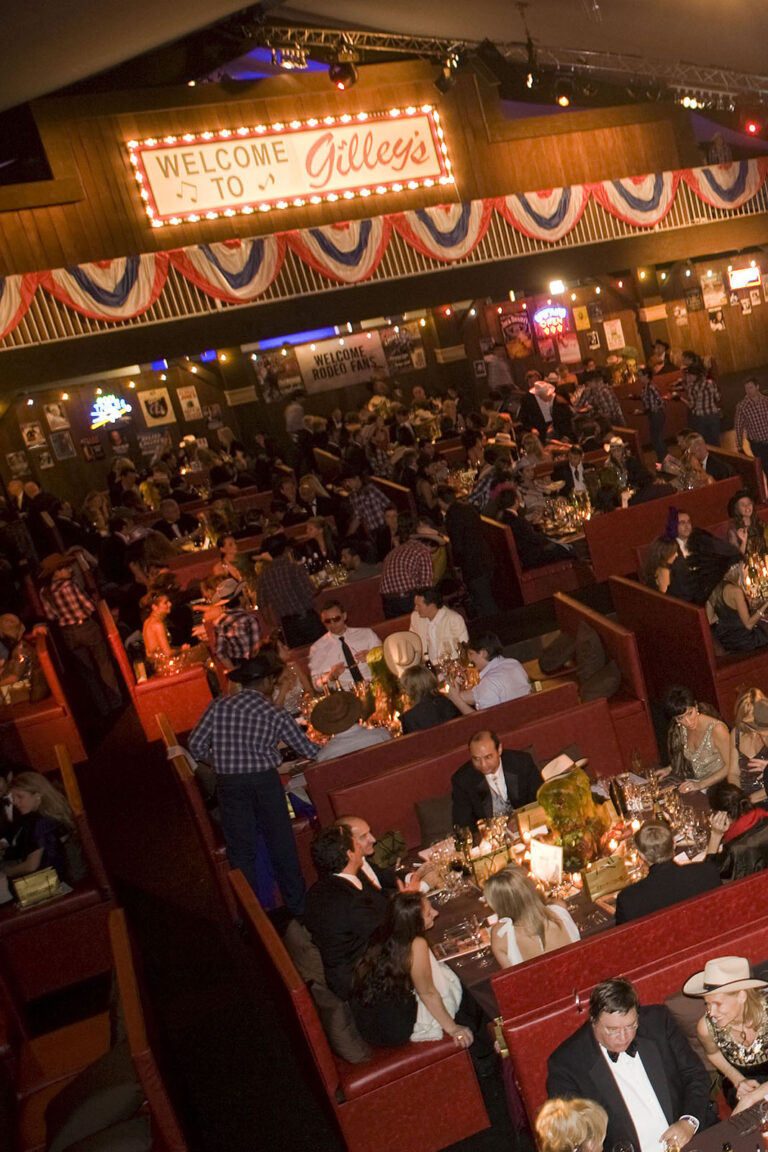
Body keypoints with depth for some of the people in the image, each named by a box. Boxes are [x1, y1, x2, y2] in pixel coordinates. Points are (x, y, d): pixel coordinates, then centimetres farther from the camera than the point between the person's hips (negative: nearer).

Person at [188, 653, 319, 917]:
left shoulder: (219, 706, -1)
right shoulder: (276, 714, -2)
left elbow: (196, 744, -1)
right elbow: (306, 749, 5)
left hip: (229, 785, 1)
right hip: (265, 780, -1)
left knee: (241, 850, 12)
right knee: (282, 845, 13)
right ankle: (297, 905, 24)